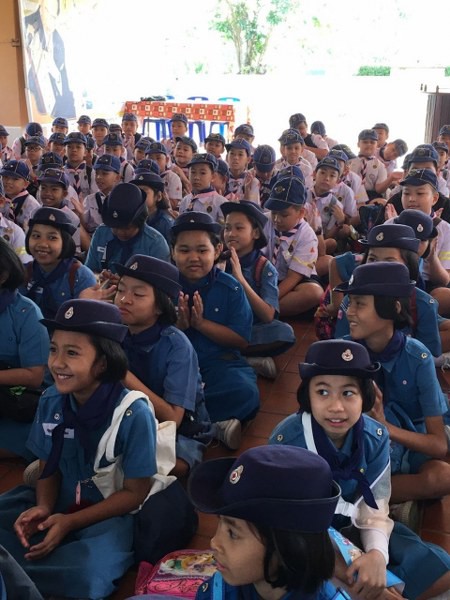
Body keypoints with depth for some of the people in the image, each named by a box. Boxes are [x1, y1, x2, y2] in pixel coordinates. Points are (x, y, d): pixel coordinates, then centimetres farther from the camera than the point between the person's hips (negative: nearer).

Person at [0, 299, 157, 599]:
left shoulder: (134, 414, -20)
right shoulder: (51, 402, -6)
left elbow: (135, 493, -13)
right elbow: (49, 469, 5)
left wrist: (70, 522, -19)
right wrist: (43, 508, -16)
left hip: (111, 515, -3)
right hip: (60, 506, 4)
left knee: (83, 575, -32)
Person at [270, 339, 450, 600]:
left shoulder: (375, 437, -13)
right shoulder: (286, 441, -25)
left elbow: (374, 510, -10)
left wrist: (377, 554, -32)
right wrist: (335, 567, -27)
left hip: (353, 528, 5)